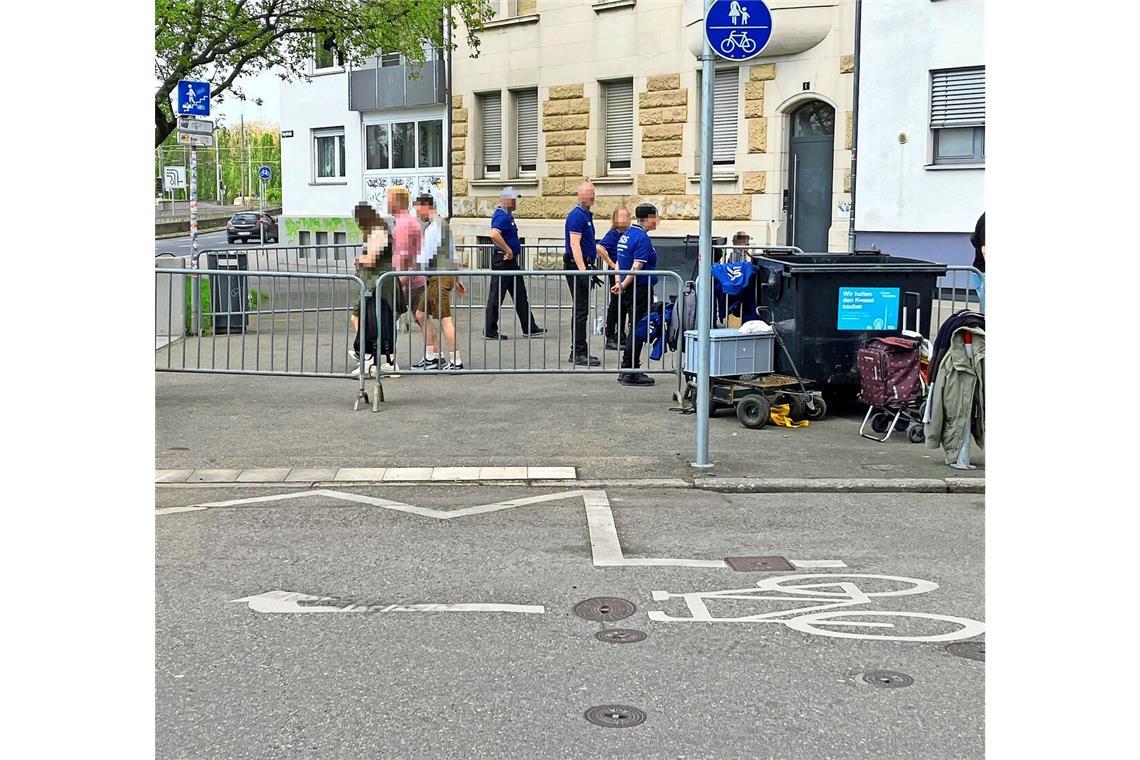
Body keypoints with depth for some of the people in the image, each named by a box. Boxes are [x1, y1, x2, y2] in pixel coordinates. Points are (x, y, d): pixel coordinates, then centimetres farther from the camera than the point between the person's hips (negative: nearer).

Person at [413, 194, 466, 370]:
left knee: (445, 319, -9)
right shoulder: (444, 224, 18)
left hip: (439, 277, -10)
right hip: (447, 274, 10)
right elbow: (453, 254, 22)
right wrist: (456, 280, 25)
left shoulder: (431, 228, -13)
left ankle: (455, 361, -8)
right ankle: (433, 357, 16)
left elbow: (424, 258, -18)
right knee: (421, 315, 14)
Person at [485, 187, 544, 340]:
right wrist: (509, 251, -26)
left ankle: (530, 328, 19)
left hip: (511, 261, 11)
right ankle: (490, 332, 3)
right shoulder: (501, 216, -18)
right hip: (503, 261, -11)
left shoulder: (507, 215, 14)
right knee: (496, 296, -3)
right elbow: (494, 235, -35)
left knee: (520, 295, 13)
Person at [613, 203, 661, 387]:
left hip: (630, 289, 10)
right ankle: (630, 373, -2)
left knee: (635, 330, 15)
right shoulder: (643, 238, -16)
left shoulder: (626, 235, 14)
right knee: (638, 331, -5)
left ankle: (627, 371, 20)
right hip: (641, 289, -10)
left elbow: (619, 263, 17)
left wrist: (620, 284, 14)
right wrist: (623, 286, -19)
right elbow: (637, 266, -22)